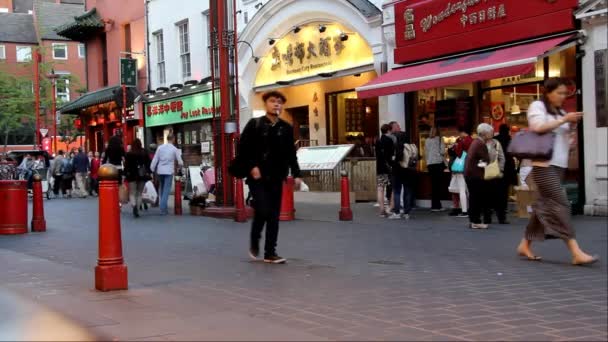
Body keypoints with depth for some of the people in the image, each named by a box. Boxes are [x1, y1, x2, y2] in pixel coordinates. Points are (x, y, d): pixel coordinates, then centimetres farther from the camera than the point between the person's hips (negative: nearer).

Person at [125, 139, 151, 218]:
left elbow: (126, 165, -6)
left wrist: (125, 174, -1)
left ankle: (134, 205, -25)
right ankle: (137, 210, 9)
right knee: (139, 193, 12)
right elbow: (148, 164, 3)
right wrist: (148, 173, 9)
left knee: (132, 193, 2)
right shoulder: (145, 153, 2)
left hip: (132, 176, -2)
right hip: (142, 176, 2)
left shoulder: (129, 154, -5)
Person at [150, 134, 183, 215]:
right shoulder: (175, 149, -3)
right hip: (169, 171, -3)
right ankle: (163, 209, -8)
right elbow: (180, 161, 1)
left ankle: (163, 206, 24)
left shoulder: (160, 147, 3)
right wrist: (181, 165, 23)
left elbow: (155, 159, 1)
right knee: (166, 190, -2)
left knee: (162, 189, 18)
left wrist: (152, 169, 8)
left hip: (160, 171, 3)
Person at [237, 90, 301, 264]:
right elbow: (242, 148, -3)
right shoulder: (254, 124, -1)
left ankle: (270, 253, 11)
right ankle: (254, 241, 15)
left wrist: (296, 174, 2)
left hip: (276, 178, 4)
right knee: (262, 211, -13)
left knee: (274, 216, 4)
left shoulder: (286, 128, 8)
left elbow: (291, 154, 10)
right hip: (257, 177, -4)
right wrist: (251, 167, -13)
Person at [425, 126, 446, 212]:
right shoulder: (439, 139, -2)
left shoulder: (427, 140, 8)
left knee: (433, 184, 7)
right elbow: (442, 151, -6)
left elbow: (425, 153, 9)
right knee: (438, 184, -3)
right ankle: (436, 205, -5)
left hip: (430, 164, 4)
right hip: (438, 162, -4)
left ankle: (434, 205, 9)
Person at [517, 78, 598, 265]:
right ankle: (576, 252, -22)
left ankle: (525, 245, 17)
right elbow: (537, 127, -18)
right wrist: (563, 120, -15)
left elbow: (564, 136, 24)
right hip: (544, 164, -9)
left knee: (545, 205, 7)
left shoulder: (560, 111, 23)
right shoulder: (537, 106, -1)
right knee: (561, 205, -16)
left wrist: (572, 125, 5)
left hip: (558, 164, 9)